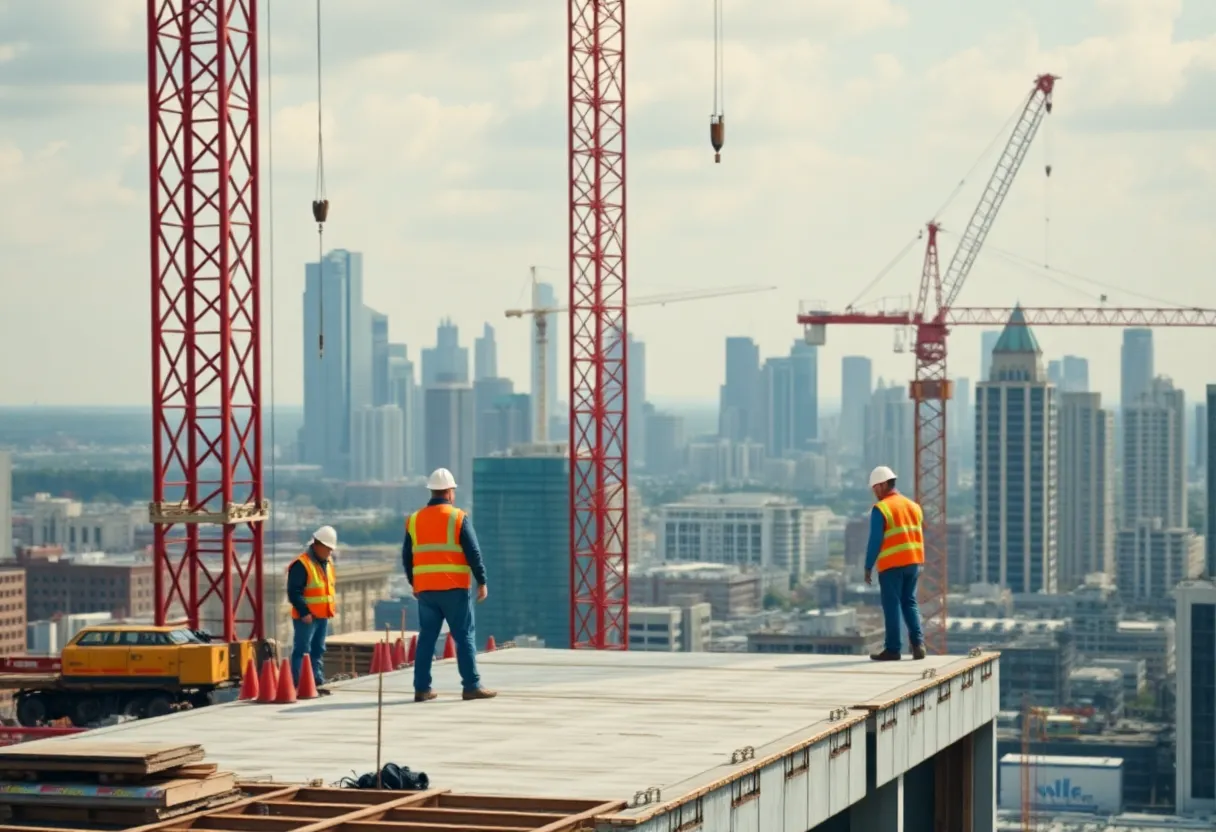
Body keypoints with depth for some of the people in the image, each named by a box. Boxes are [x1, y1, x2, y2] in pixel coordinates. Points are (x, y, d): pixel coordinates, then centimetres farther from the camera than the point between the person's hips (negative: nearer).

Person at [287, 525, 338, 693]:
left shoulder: (327, 563, 14)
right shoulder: (301, 564, -15)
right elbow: (294, 592, -19)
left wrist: (333, 605, 12)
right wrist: (304, 612, -23)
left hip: (323, 616, 9)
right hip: (306, 617, -9)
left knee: (318, 651, 13)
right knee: (302, 651, -7)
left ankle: (317, 683, 19)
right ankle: (298, 685, -7)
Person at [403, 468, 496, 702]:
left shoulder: (414, 520, 8)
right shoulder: (458, 518, -5)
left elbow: (407, 557, 12)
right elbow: (473, 553, -9)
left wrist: (414, 583, 24)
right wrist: (482, 582, -3)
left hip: (425, 589, 4)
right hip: (454, 588, -4)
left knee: (427, 637, 9)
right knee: (464, 637, 0)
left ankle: (422, 688, 8)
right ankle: (471, 686, -2)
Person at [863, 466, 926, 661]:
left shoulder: (881, 509, -9)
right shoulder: (913, 506, 12)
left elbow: (875, 541, -12)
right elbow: (919, 538, 13)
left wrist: (868, 567, -6)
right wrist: (919, 565, 17)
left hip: (891, 565, -6)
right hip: (913, 562, 6)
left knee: (892, 606, 0)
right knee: (910, 603, 14)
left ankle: (892, 649, 1)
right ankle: (918, 643, 2)